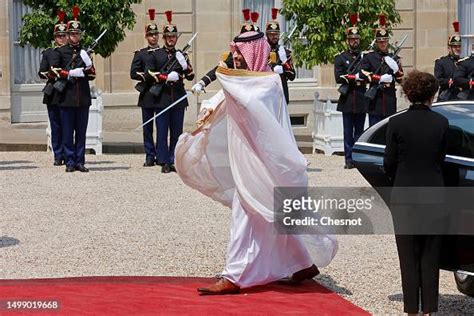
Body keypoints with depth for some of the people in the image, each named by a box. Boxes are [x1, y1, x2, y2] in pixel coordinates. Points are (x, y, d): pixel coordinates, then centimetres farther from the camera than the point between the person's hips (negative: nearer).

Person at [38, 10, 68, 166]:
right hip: (53, 95, 1)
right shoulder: (48, 53, 10)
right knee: (56, 127, 4)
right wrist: (50, 74, -12)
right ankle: (58, 156, 9)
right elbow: (41, 73, 7)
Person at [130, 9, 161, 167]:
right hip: (147, 95, 1)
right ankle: (150, 156, 9)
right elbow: (133, 73, -1)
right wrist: (148, 76, -14)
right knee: (147, 128, 4)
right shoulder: (140, 54, 8)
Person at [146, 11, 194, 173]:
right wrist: (166, 77, -14)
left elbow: (191, 76, 9)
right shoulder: (155, 55, 5)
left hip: (178, 98, 3)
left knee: (177, 132, 4)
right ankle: (164, 162, 2)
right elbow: (149, 74, -3)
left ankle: (174, 161, 10)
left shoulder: (181, 55, 14)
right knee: (162, 132, -2)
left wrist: (186, 66, -12)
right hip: (162, 98, -3)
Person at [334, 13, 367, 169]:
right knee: (348, 132, 0)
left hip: (361, 100, 2)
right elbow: (339, 77, -5)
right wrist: (356, 78, -11)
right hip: (347, 100, -2)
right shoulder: (340, 58, 6)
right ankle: (349, 160, 2)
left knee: (359, 131, 4)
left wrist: (349, 78, -10)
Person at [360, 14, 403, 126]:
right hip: (375, 101, -4)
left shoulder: (393, 58, 15)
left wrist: (396, 68, -10)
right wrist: (380, 79, -16)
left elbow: (400, 79, 11)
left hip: (390, 100, 4)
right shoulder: (369, 57, 3)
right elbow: (362, 74, -10)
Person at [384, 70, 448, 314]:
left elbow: (389, 163, -4)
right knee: (430, 255, 10)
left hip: (404, 196, -1)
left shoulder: (397, 123, -9)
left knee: (408, 255, 7)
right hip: (434, 196, 2)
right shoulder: (441, 123, -4)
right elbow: (441, 159, 3)